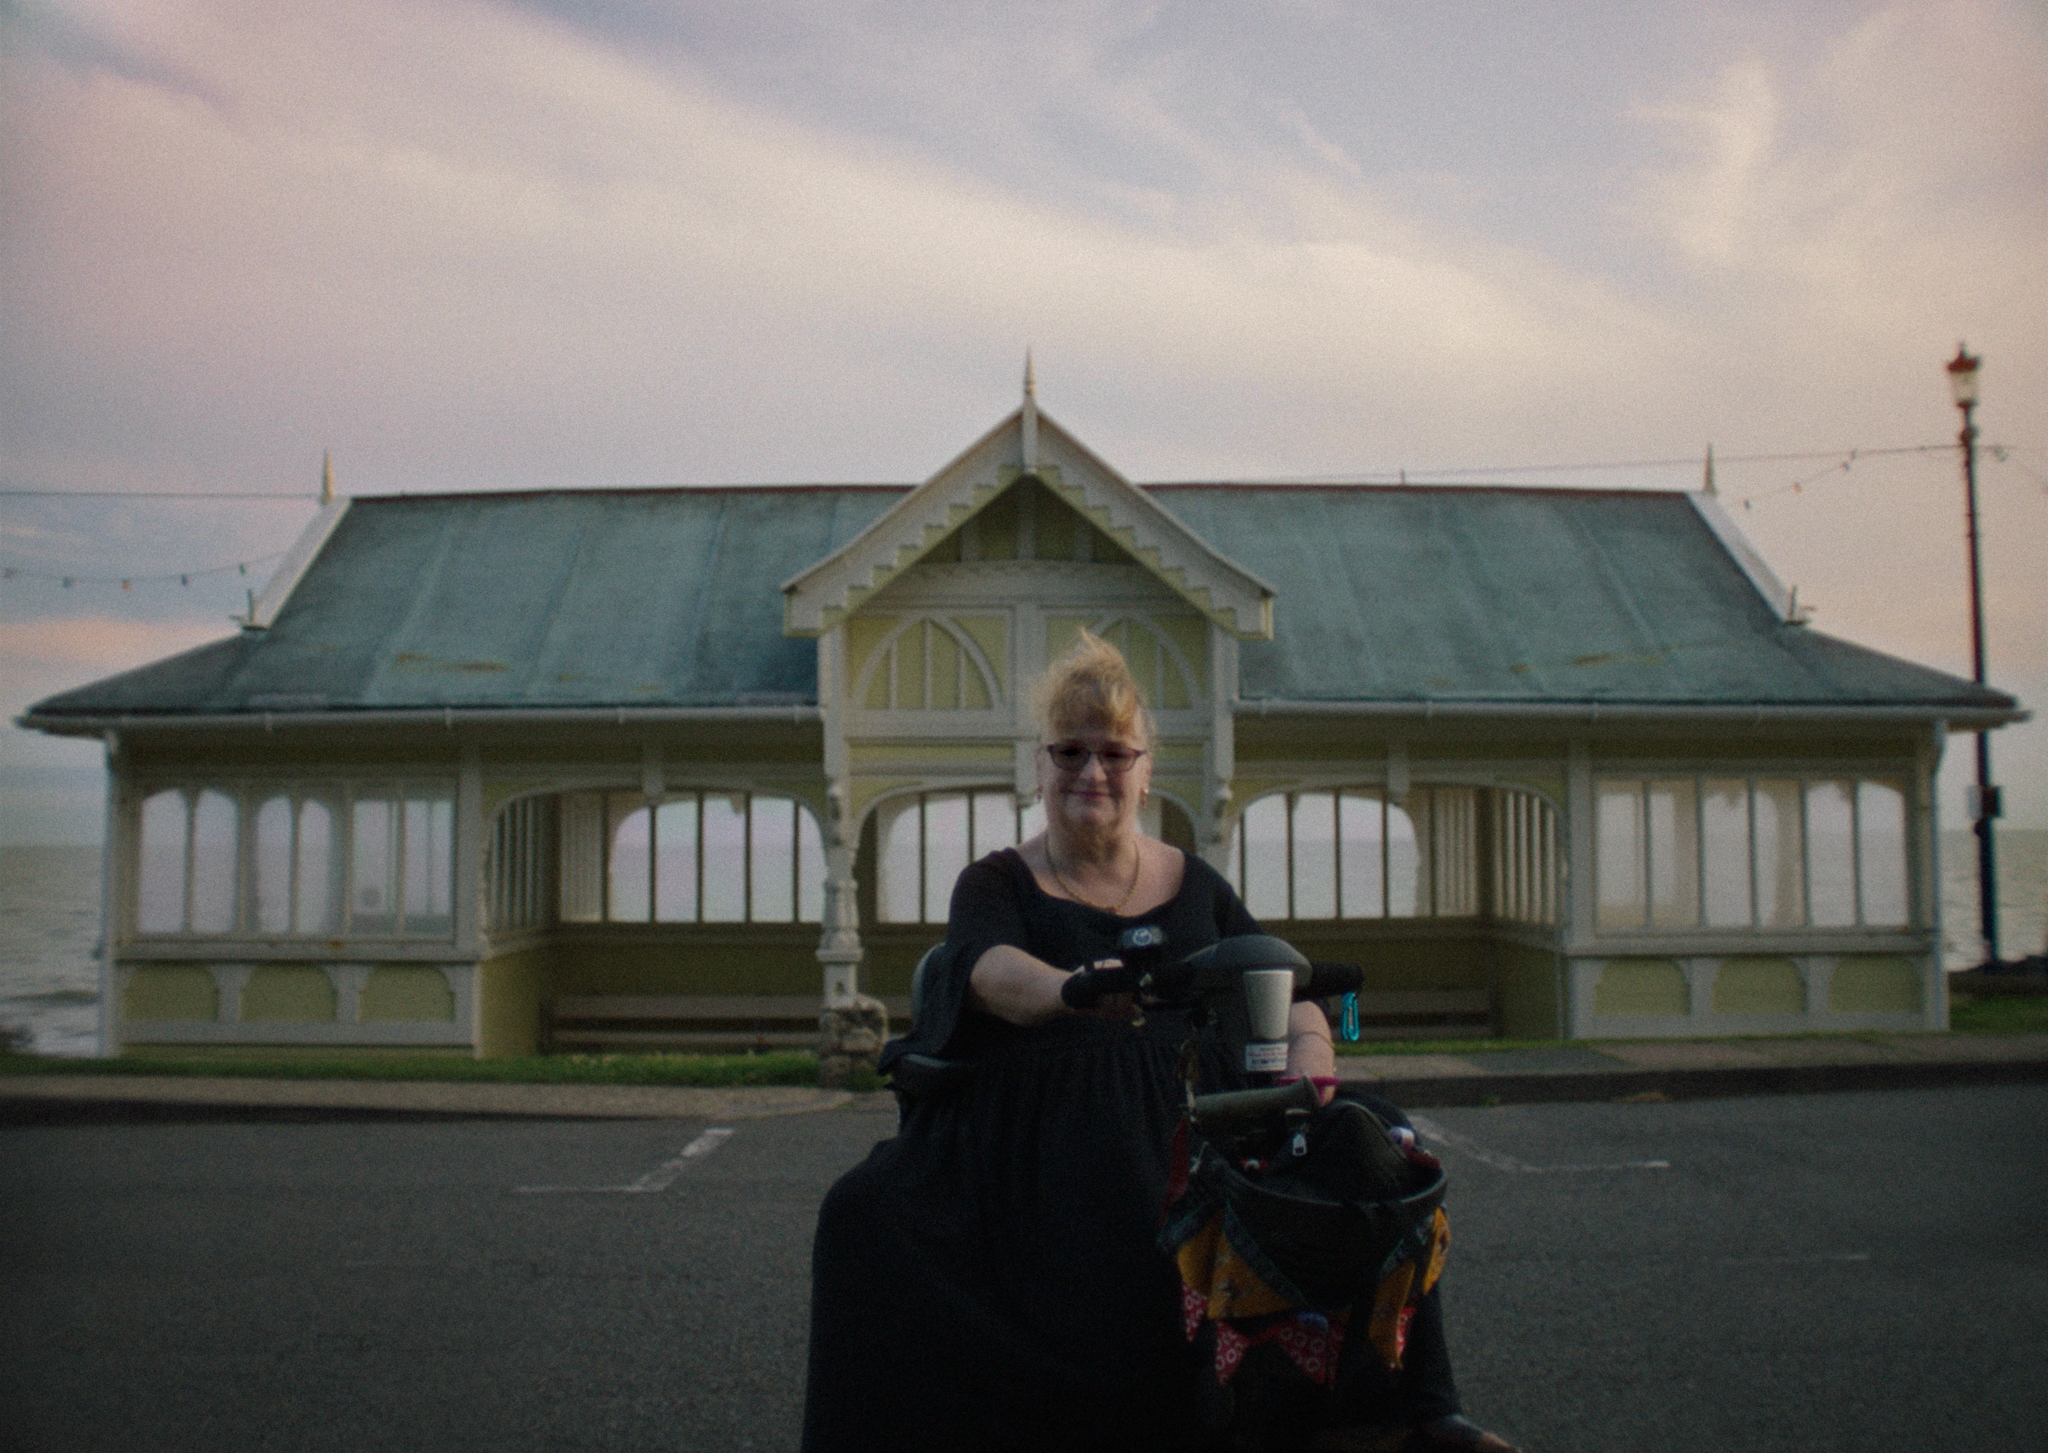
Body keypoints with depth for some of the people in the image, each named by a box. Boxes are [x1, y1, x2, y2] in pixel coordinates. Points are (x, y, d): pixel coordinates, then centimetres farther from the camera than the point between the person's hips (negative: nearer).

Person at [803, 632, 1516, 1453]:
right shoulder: (997, 884, 11)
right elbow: (989, 968, -13)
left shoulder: (1195, 887, 21)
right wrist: (1071, 990, -38)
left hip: (1186, 1122, 3)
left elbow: (1289, 995, 13)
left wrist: (1308, 1061, -14)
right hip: (1039, 1133, -2)